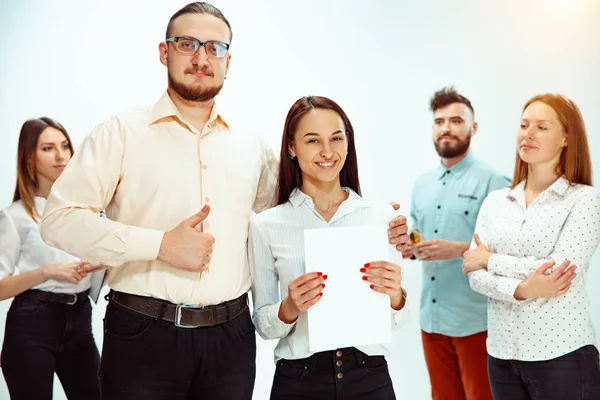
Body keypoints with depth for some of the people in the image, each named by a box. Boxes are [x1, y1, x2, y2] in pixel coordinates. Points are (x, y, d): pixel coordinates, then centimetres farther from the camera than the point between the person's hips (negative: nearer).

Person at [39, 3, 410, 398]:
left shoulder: (250, 146, 12)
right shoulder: (122, 133, 0)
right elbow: (60, 218, -8)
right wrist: (160, 244, -16)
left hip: (231, 337, 4)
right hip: (143, 335, -3)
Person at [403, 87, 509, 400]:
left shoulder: (493, 181, -9)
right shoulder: (422, 184, 12)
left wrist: (459, 249, -24)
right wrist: (408, 248, -3)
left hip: (475, 319, -6)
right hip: (431, 317, 6)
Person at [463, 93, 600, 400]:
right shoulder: (495, 202, 7)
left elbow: (561, 272, -17)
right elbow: (475, 274, -1)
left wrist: (491, 260, -7)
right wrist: (522, 290, -20)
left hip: (562, 355, -4)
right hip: (501, 354, 4)